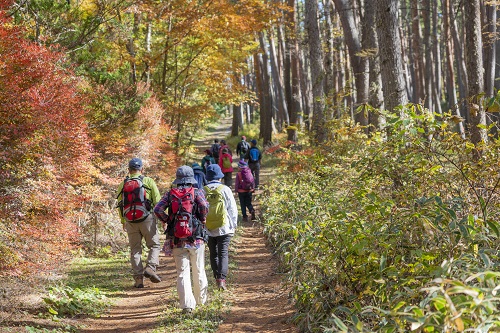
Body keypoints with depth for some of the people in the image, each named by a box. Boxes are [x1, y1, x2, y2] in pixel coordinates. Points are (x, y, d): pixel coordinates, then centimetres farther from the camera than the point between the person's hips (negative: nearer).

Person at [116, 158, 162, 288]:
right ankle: (150, 267, -12)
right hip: (147, 219, -3)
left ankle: (138, 278, 5)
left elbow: (120, 205, 14)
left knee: (135, 249, 9)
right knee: (154, 245, 10)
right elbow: (157, 201, -3)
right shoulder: (148, 181, 0)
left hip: (130, 221, 3)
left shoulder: (122, 184, 9)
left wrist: (123, 222, 25)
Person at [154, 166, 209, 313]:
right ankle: (201, 299, 30)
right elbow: (204, 207, -20)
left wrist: (165, 221, 7)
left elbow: (158, 209, -9)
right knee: (198, 271, 16)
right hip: (196, 239, 0)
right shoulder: (197, 192, -2)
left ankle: (187, 304, -8)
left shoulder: (170, 194, 3)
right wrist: (202, 219, -2)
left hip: (177, 240, 1)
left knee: (182, 273, 2)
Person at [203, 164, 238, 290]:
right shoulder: (225, 190, -5)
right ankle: (222, 278, -18)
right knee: (223, 254, -3)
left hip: (208, 229, 2)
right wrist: (233, 225, 8)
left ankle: (217, 278, 18)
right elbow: (232, 209, -2)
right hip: (224, 228, -2)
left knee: (213, 254, 14)